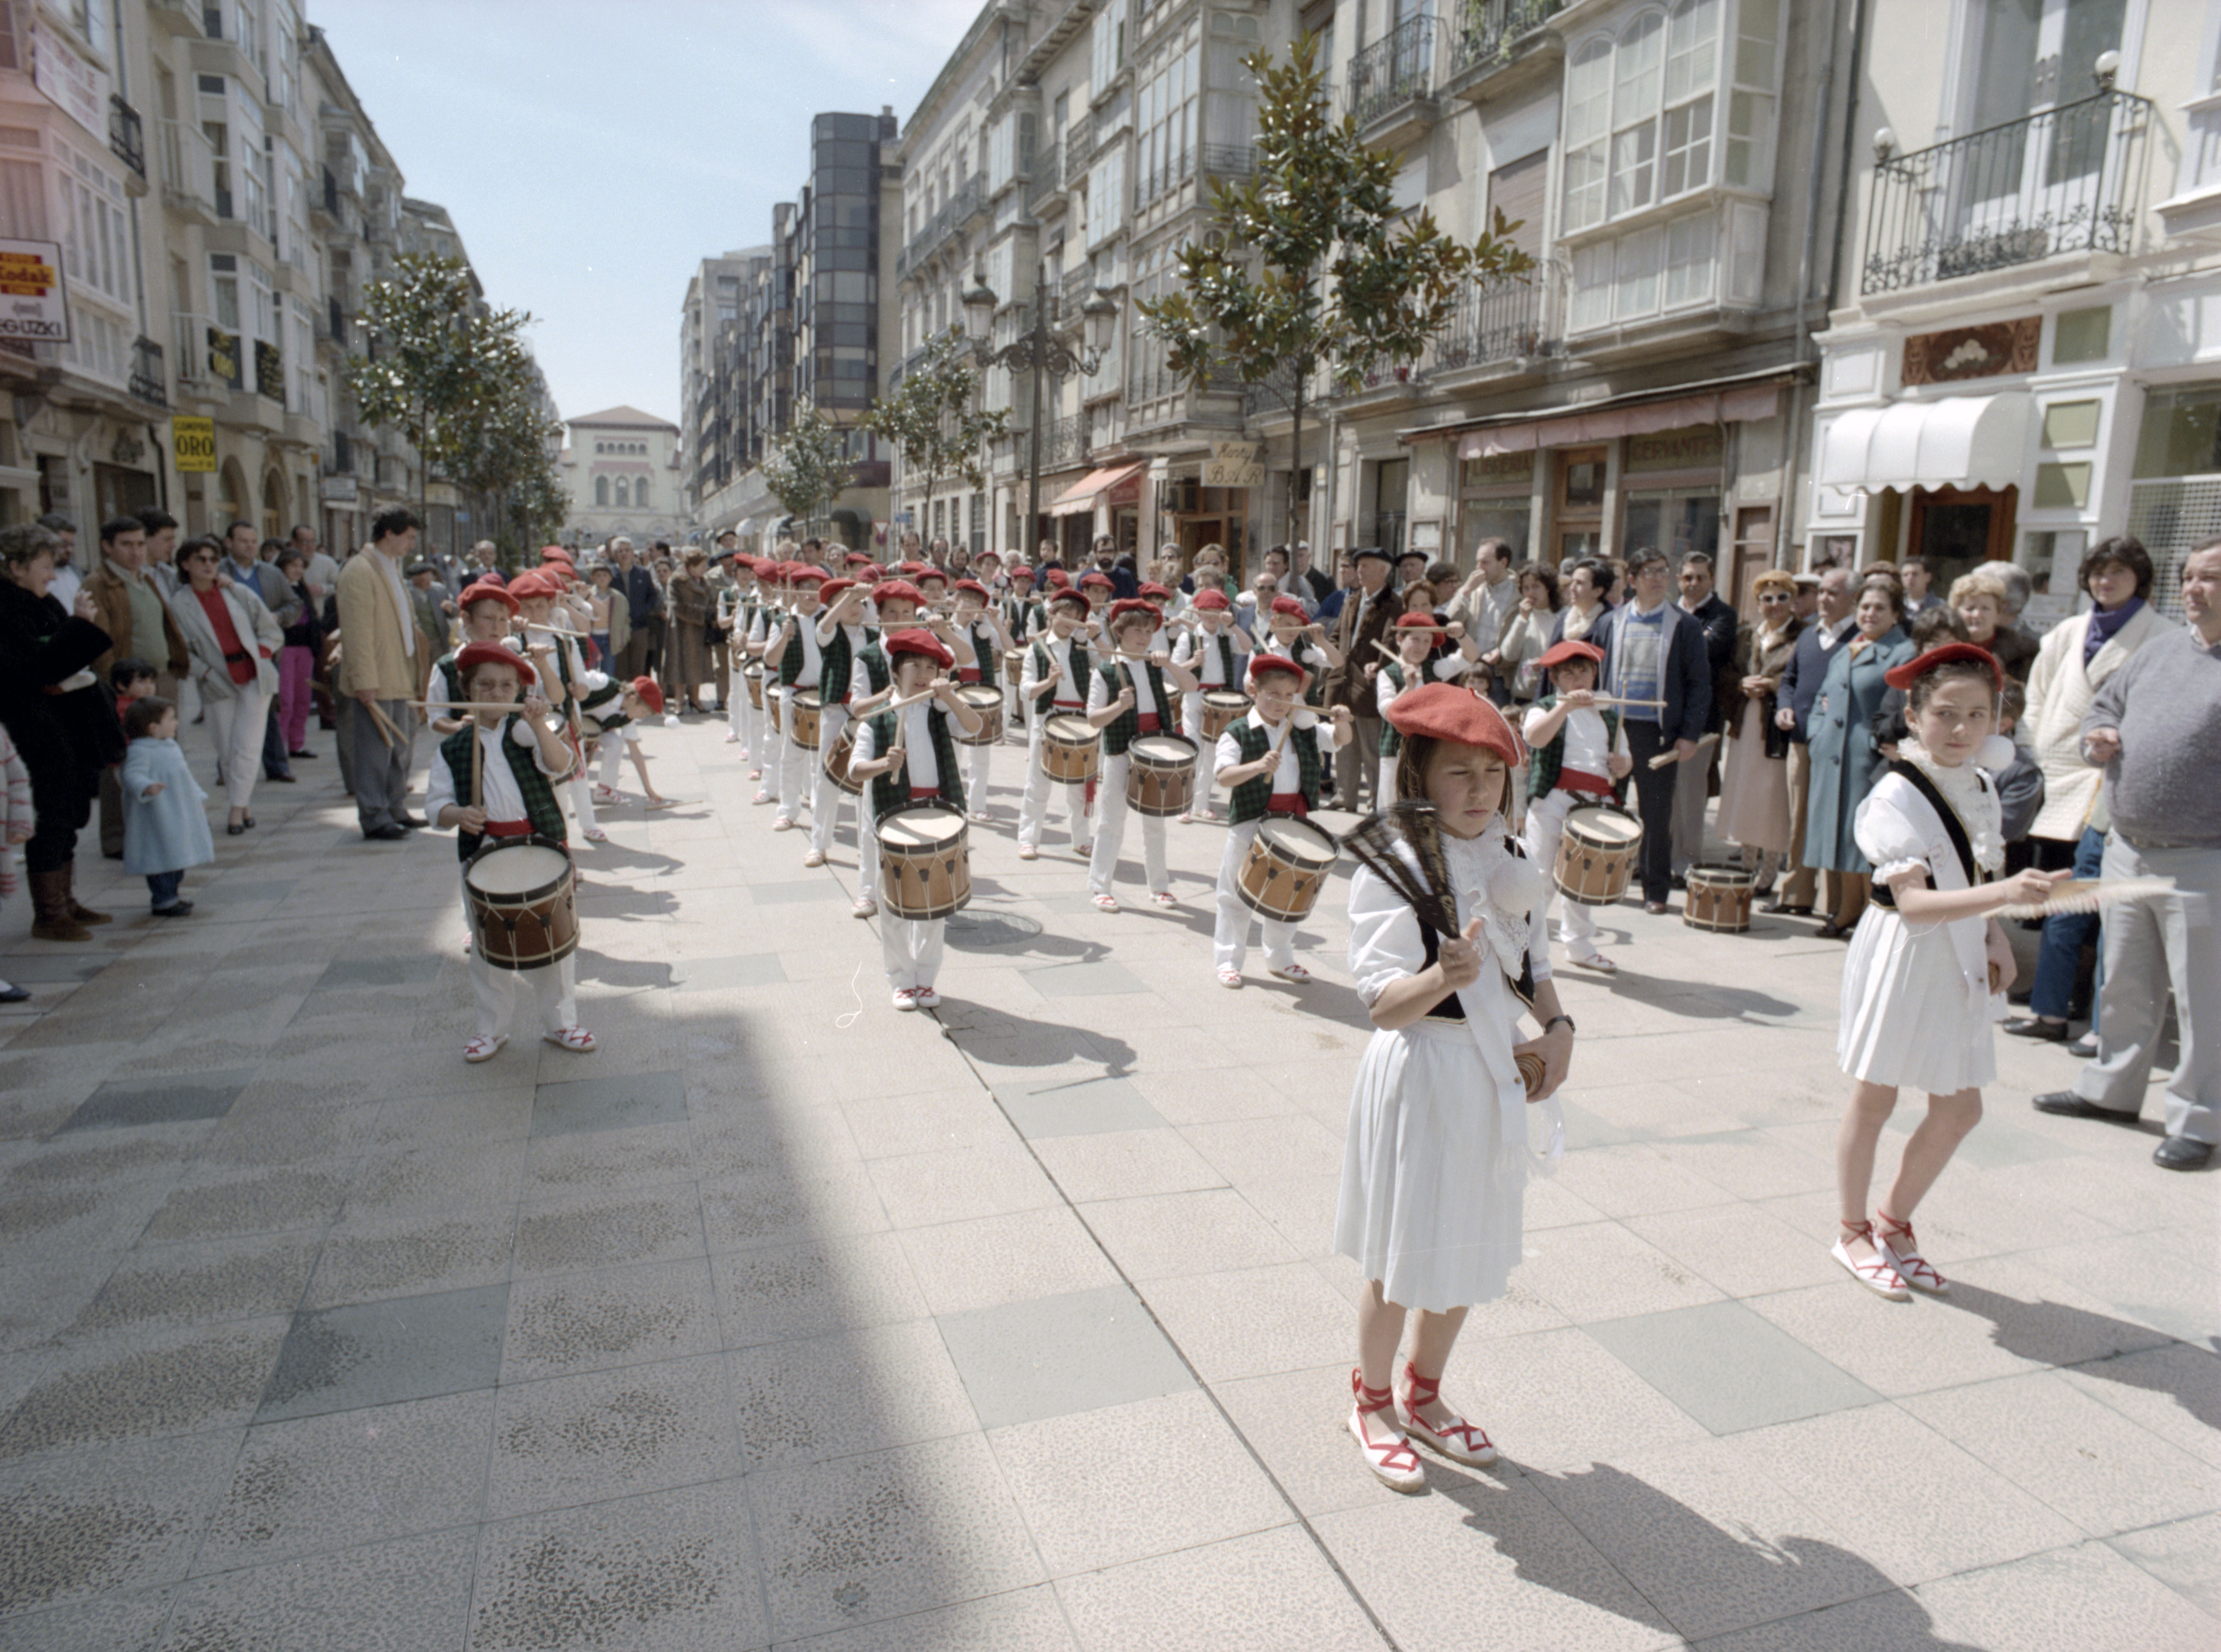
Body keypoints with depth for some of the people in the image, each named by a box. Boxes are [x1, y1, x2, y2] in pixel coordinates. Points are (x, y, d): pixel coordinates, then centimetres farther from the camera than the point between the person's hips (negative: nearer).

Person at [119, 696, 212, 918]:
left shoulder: (171, 746, 15)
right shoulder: (139, 751, -15)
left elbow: (185, 776, 25)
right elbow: (133, 776, -28)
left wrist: (198, 799, 28)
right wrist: (147, 787, -47)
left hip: (179, 815, 10)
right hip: (157, 818, -10)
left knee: (177, 855, 16)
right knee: (162, 857, -6)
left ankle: (172, 894, 28)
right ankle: (163, 901, 1)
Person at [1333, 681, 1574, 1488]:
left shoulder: (1510, 861, 3)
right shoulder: (1389, 870, -18)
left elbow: (1535, 965, 15)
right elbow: (1384, 1003, -25)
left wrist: (1557, 1029, -3)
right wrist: (1444, 977, -44)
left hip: (1496, 1079, 7)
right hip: (1420, 1078, -7)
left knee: (1472, 1249, 18)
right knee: (1400, 1257, 8)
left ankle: (1423, 1395, 41)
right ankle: (1372, 1401, 33)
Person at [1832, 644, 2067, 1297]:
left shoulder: (1982, 790, 7)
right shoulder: (1897, 795, -18)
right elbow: (1913, 901, -25)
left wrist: (1996, 937, 4)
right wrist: (2005, 894, -36)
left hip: (1958, 962, 7)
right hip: (1901, 958, -7)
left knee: (1959, 1109, 11)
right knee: (1874, 1100, 6)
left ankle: (1894, 1223, 31)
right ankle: (1854, 1232, 24)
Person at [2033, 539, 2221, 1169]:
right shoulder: (2160, 649, 12)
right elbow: (2106, 707, 22)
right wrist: (2096, 737, 2)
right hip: (2127, 851, 6)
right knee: (2125, 984, 18)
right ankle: (2110, 1089, 33)